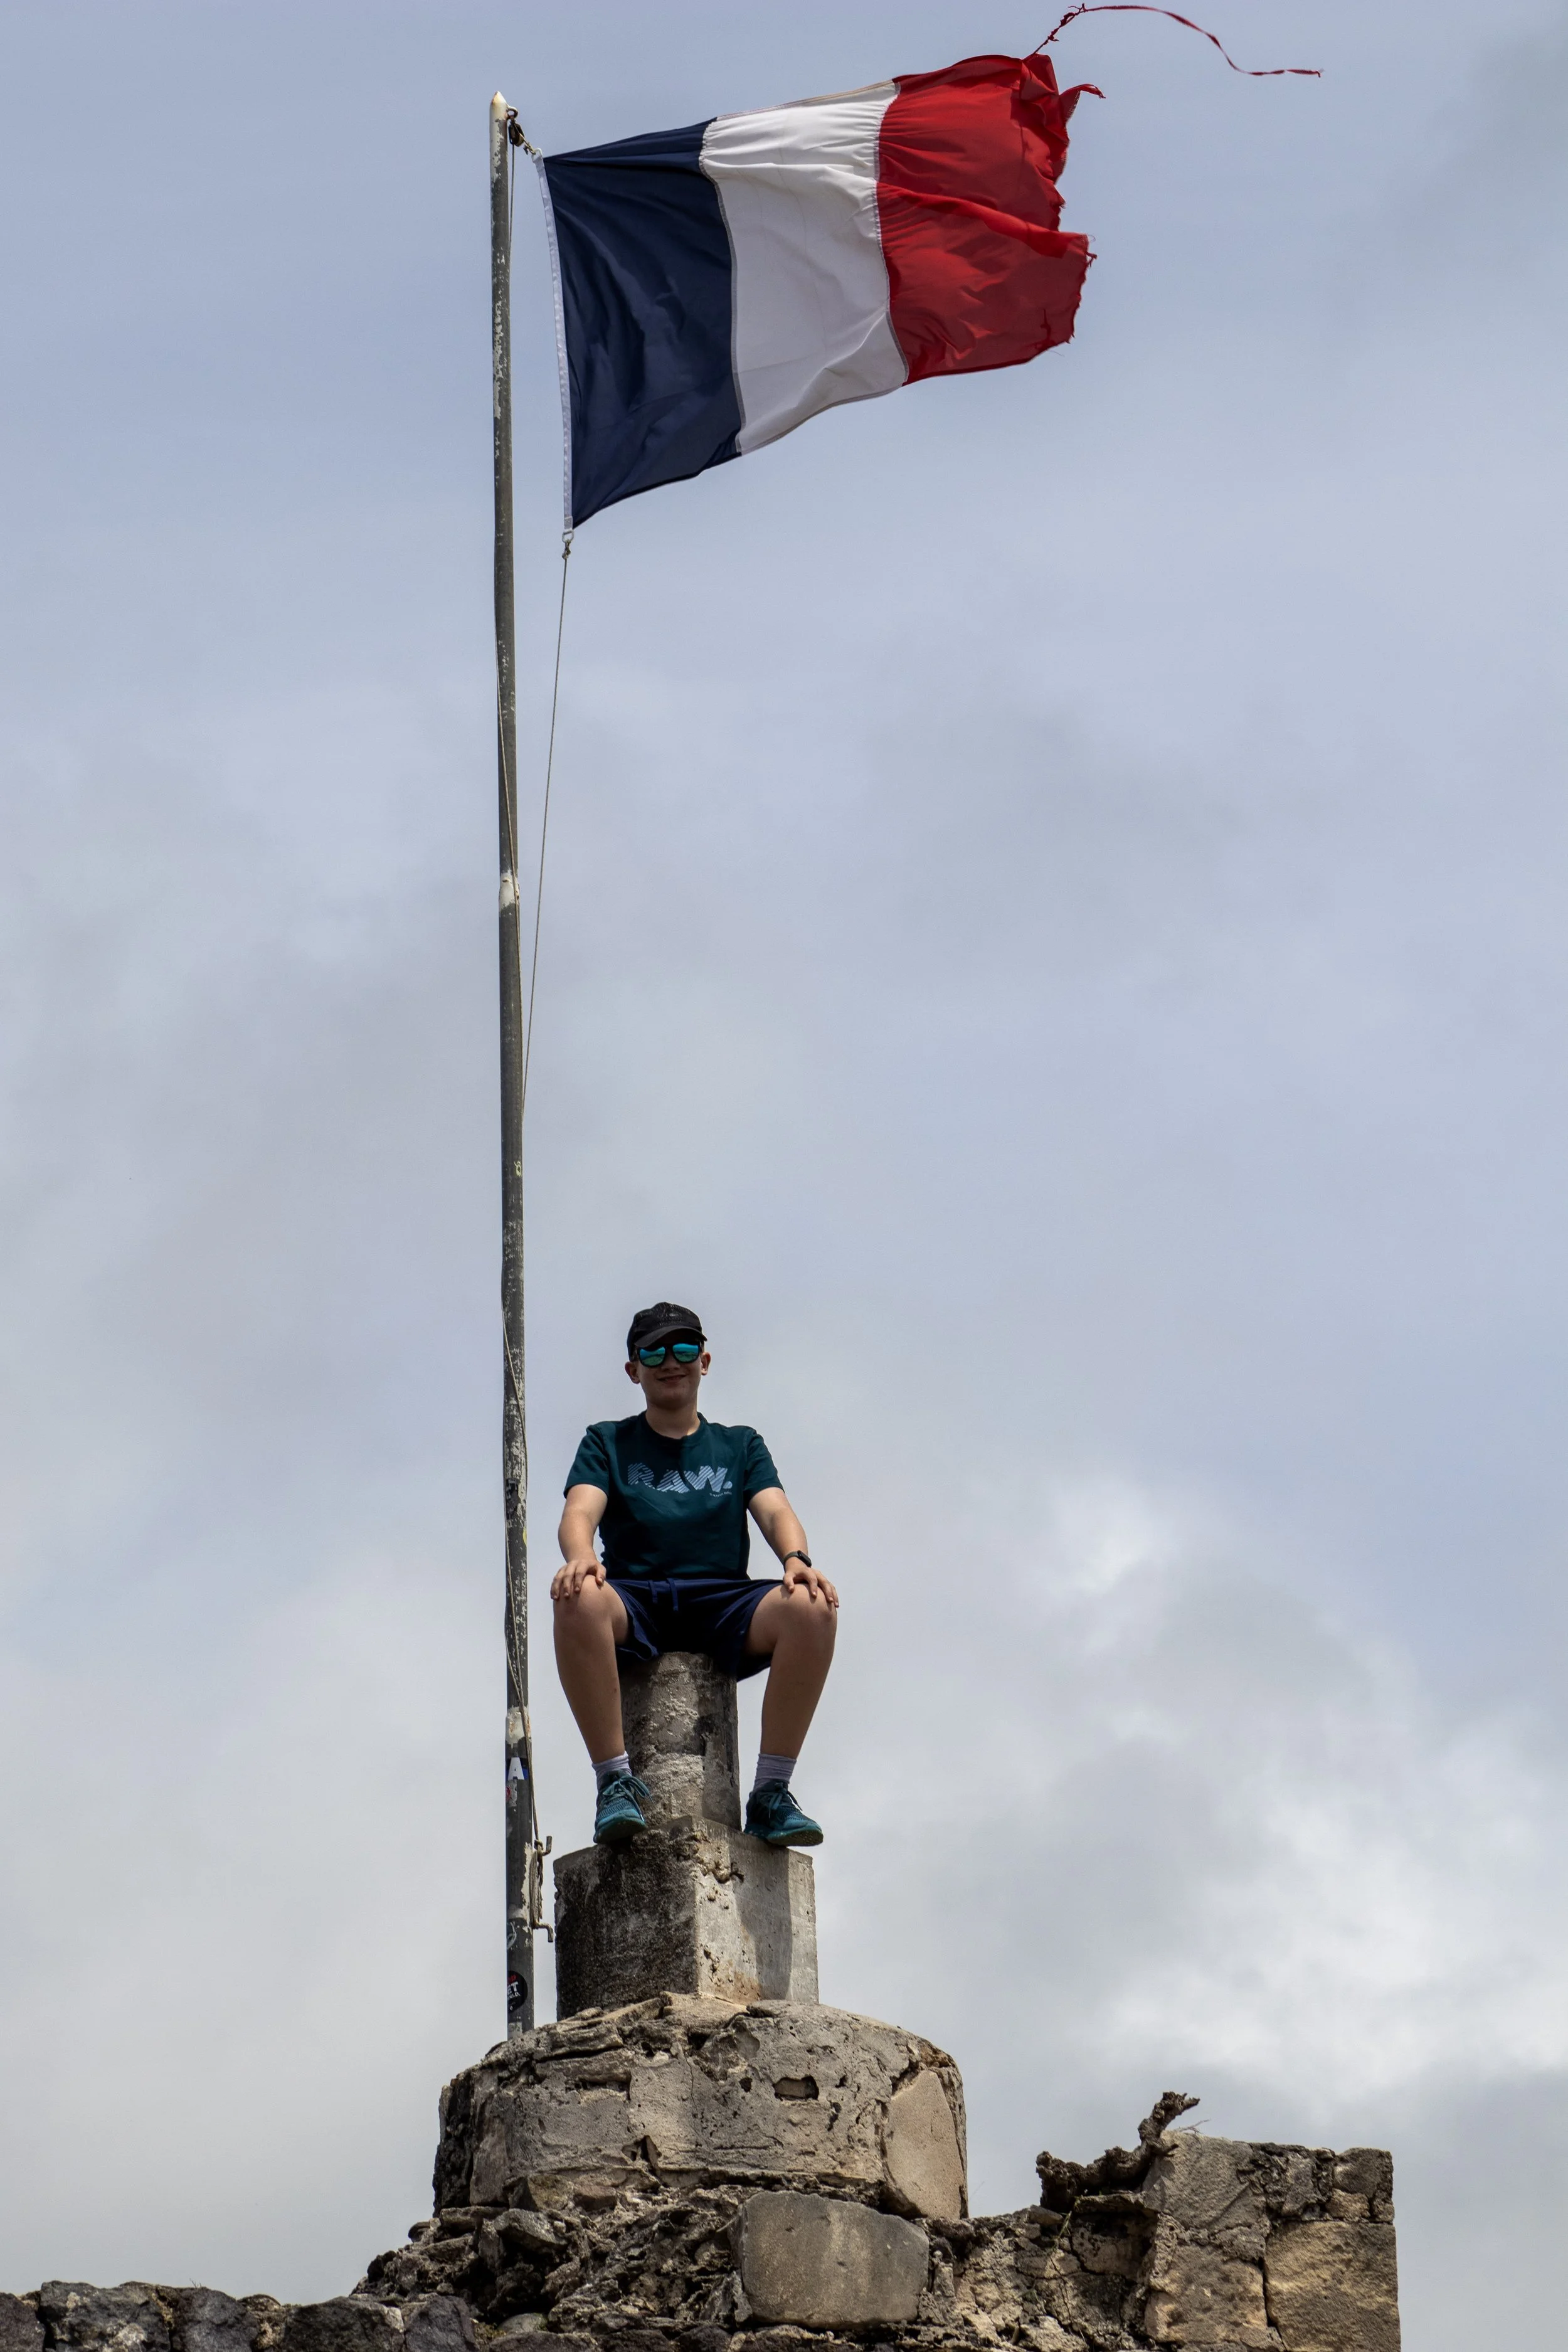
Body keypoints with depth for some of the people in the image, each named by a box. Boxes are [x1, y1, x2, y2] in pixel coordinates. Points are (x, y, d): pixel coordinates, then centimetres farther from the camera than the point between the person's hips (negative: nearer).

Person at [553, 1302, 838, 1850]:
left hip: (721, 1605, 1)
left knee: (811, 1608, -30)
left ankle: (771, 1793, -25)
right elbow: (581, 1509, 1)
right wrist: (580, 1556, -24)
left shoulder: (739, 1445, 24)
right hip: (636, 1605, -1)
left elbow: (775, 1511, 7)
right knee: (579, 1600, -37)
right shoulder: (608, 1443, 19)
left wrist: (797, 1559, -17)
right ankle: (615, 1782, -32)